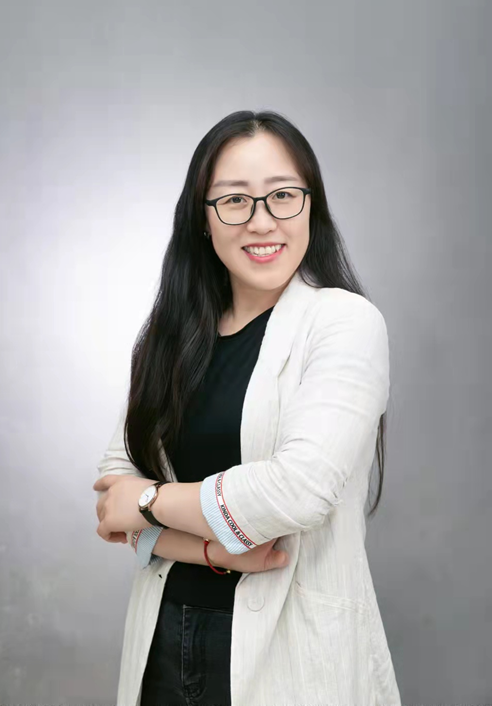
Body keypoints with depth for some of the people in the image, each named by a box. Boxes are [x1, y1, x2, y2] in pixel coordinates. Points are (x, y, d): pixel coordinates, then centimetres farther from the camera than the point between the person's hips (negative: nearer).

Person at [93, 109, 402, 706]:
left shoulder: (345, 321, -13)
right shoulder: (170, 335, 4)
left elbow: (301, 487, -24)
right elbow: (116, 480, -1)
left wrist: (151, 500, -10)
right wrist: (215, 549, -18)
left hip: (293, 644, -4)